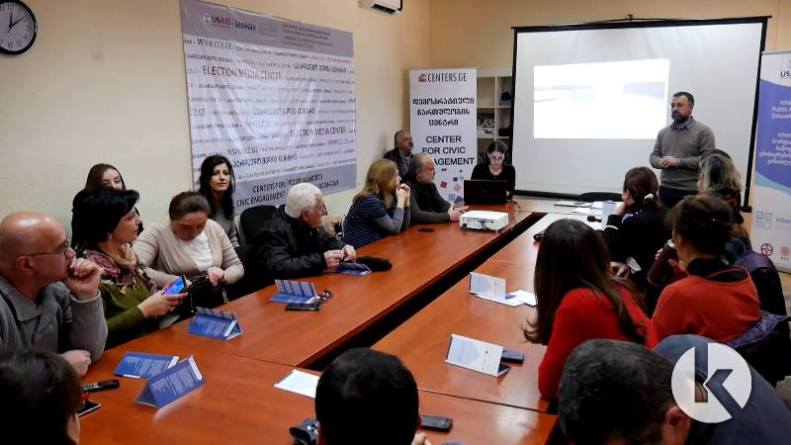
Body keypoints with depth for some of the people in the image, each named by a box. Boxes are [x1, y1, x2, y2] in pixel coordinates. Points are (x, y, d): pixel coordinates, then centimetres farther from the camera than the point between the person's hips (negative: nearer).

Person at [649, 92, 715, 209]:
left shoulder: (703, 131, -2)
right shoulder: (663, 132, 14)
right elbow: (653, 156, 14)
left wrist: (678, 162, -18)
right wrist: (661, 162, -11)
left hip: (691, 192, -5)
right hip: (665, 190, 5)